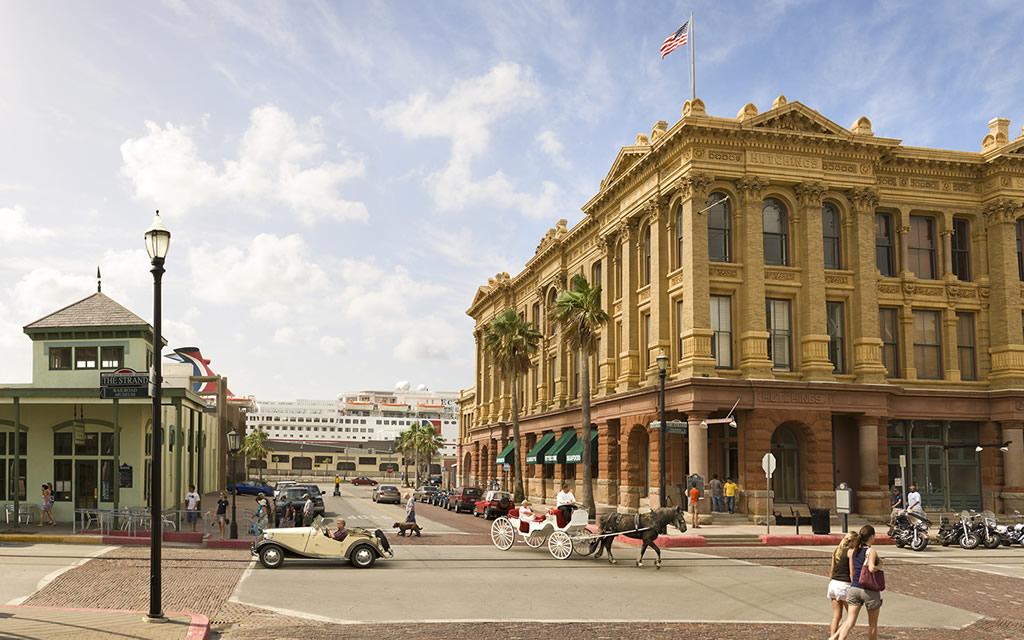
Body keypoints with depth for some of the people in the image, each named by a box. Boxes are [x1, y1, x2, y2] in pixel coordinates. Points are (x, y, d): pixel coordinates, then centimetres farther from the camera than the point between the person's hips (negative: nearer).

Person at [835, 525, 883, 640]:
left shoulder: (852, 551, 8)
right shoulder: (871, 551, -10)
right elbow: (871, 568, -25)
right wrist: (879, 564, -6)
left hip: (854, 589, 5)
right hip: (870, 591, -5)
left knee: (850, 622, -2)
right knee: (873, 624, 15)